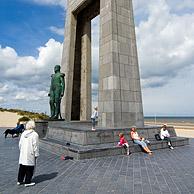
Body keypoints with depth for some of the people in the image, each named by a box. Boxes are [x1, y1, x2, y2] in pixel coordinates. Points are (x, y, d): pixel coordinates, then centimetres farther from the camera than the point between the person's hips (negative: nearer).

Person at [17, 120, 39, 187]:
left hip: (22, 155, 6)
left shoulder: (23, 133, 3)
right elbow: (35, 146, -14)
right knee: (29, 169, 7)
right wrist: (36, 154, -5)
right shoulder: (34, 134, -16)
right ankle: (27, 182, 16)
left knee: (22, 168, 19)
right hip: (30, 155, -6)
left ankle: (19, 181, 31)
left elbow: (20, 144, 10)